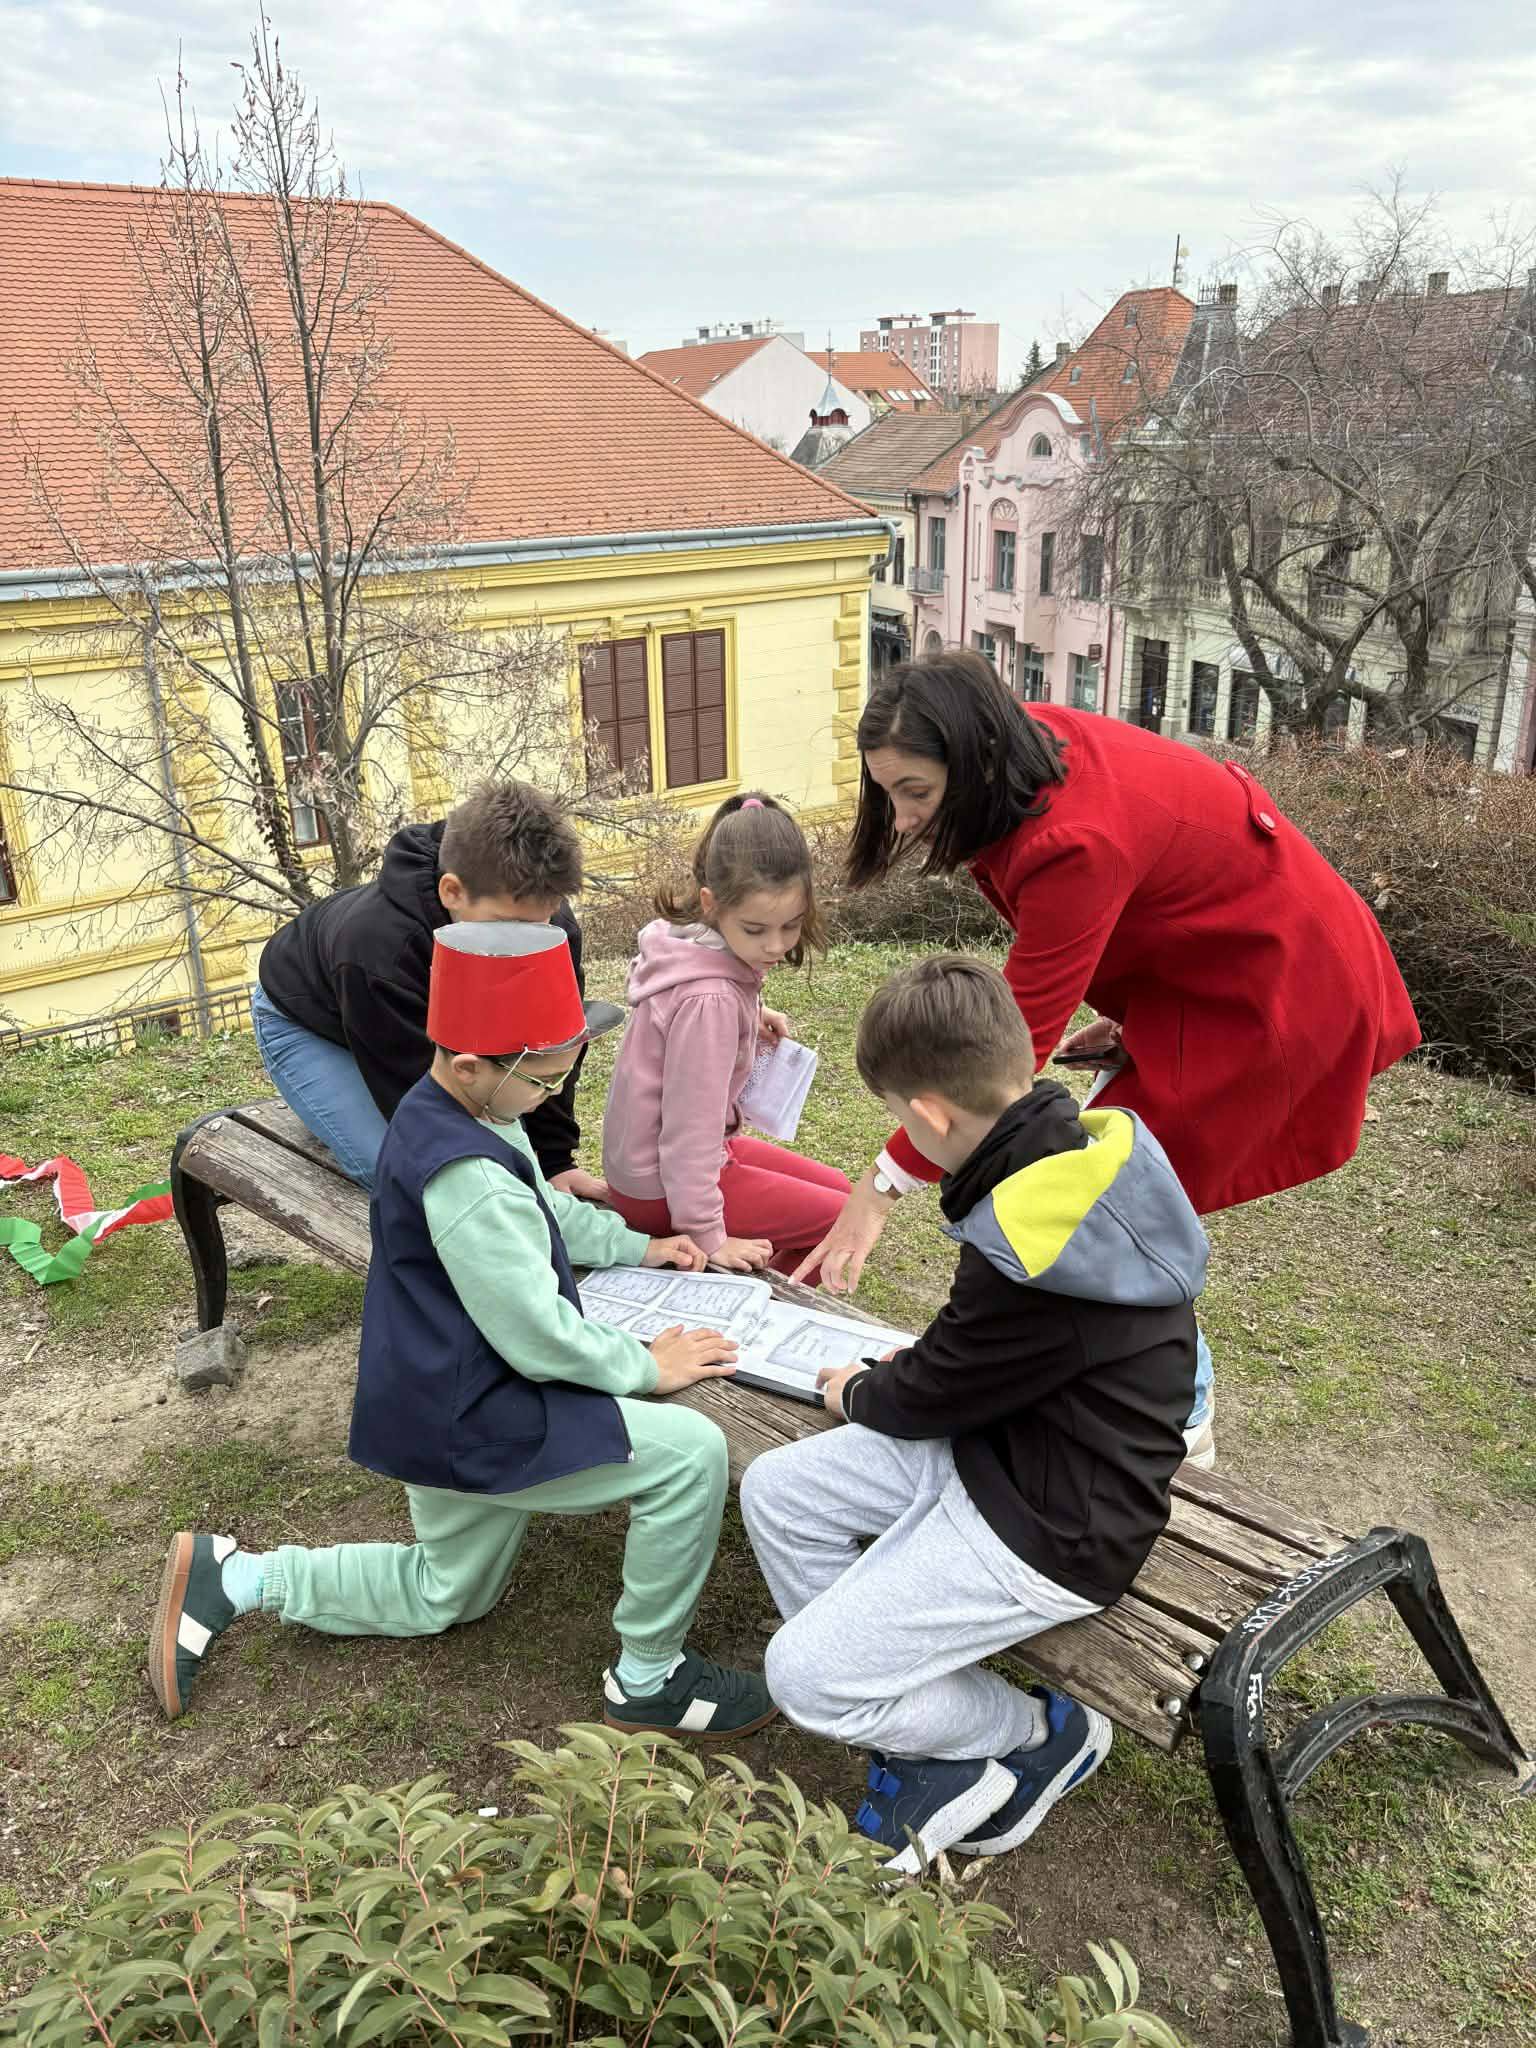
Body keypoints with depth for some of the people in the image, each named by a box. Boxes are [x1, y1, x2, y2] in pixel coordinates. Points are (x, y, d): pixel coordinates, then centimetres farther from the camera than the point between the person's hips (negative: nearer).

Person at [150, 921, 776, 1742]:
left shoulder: (454, 1114, 1)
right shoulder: (466, 1181, -31)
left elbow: (543, 1208, 19)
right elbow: (540, 1338, -27)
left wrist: (636, 1247, 13)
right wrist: (647, 1367, -13)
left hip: (445, 1403, 11)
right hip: (466, 1423, -10)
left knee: (446, 1596, 30)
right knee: (690, 1453, -15)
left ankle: (232, 1578, 28)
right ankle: (648, 1680, 3)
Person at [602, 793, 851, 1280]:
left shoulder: (692, 942, -4)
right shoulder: (710, 999, -30)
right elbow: (689, 1125, -26)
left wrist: (749, 1019, 1)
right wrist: (707, 1236, -18)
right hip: (659, 1191, -9)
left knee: (835, 1188, 18)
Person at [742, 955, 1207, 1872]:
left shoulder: (1027, 1256, -33)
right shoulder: (1095, 1144, -6)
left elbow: (927, 1401, -14)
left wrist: (857, 1392, 6)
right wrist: (924, 1362, 10)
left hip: (1050, 1528, -9)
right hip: (1001, 1437, 9)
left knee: (804, 1678, -8)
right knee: (776, 1489, 4)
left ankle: (1043, 1733, 13)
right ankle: (929, 1727, 11)